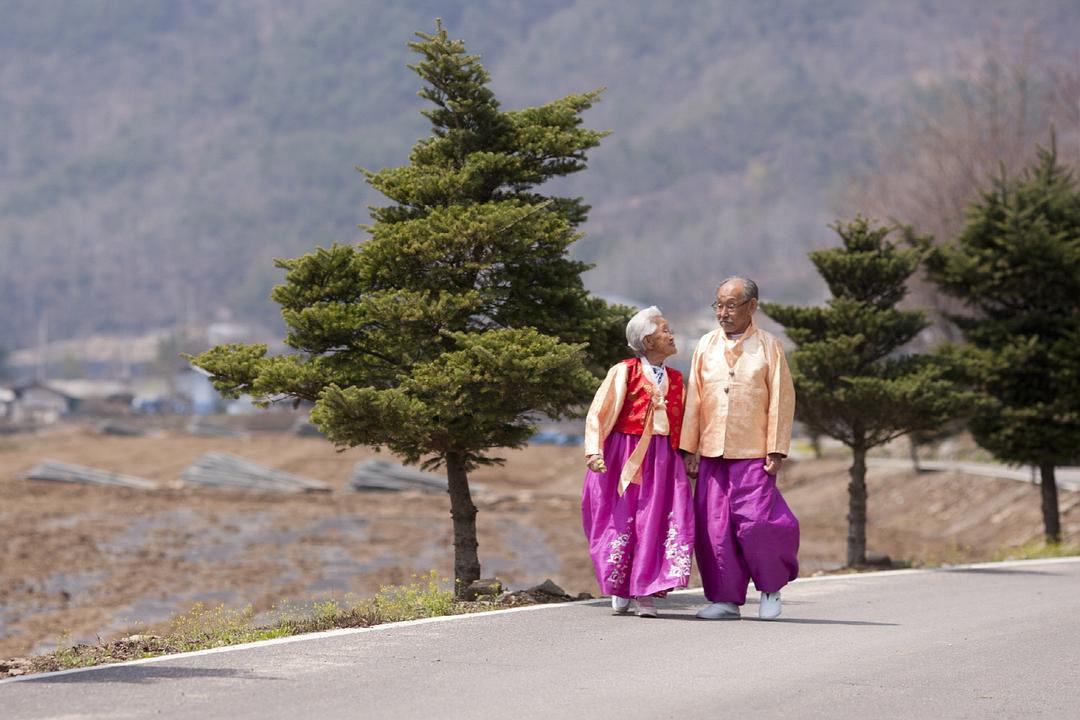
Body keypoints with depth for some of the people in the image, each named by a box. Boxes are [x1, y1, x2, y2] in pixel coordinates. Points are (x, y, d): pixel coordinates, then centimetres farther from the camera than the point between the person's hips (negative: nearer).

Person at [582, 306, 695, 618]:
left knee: (656, 521, -7)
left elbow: (680, 424, 19)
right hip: (625, 455, -3)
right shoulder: (623, 372, -1)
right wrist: (594, 452, -15)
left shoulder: (675, 379, 13)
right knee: (622, 521, -1)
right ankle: (620, 589, 14)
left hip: (662, 459, 3)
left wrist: (687, 458, 11)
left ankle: (647, 592, -3)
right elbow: (599, 414, -4)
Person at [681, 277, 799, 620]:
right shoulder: (706, 346, 9)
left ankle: (771, 586, 13)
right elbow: (694, 399, 10)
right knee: (715, 527, 0)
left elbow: (781, 400, -1)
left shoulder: (768, 346, 1)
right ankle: (726, 598, 8)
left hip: (753, 453, -3)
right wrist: (689, 449, 6)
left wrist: (777, 451, -7)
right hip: (712, 452, 3)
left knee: (755, 523, -10)